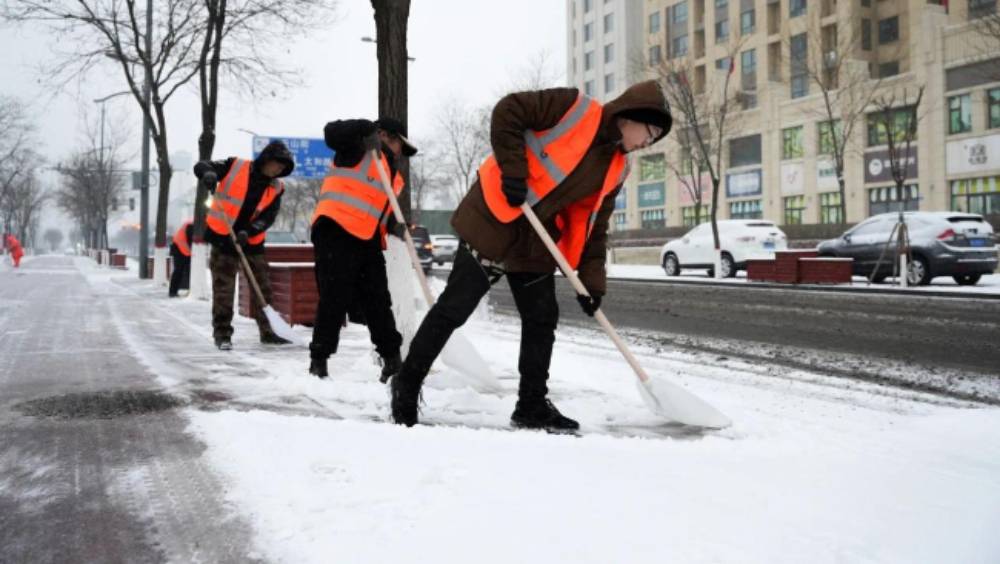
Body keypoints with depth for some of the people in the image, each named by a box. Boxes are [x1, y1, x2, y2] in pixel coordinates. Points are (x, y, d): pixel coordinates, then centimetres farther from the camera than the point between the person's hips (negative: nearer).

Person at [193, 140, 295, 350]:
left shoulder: (276, 188, 1)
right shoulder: (235, 167, -7)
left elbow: (268, 217, -6)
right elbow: (201, 166, -6)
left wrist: (249, 231, -22)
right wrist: (208, 173, -30)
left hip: (252, 242, 4)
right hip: (223, 238, -4)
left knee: (263, 288, 8)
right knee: (223, 289, -2)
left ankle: (267, 330, 19)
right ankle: (222, 333, 5)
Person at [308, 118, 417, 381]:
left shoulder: (393, 175, 25)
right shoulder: (361, 149, 2)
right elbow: (332, 132, -15)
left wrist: (394, 225, 0)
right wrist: (368, 129, -22)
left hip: (368, 240, 8)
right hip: (336, 231, -8)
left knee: (379, 302, 10)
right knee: (334, 300, -7)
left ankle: (392, 359, 19)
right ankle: (318, 360, 3)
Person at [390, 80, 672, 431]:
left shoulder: (615, 170, 9)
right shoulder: (574, 108, -11)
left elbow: (594, 225, 11)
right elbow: (508, 111, -14)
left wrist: (592, 280, 4)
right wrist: (513, 171, -20)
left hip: (535, 242, 7)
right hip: (492, 221, -7)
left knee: (542, 320, 6)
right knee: (453, 309, -3)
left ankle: (532, 405, 18)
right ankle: (408, 383, 13)